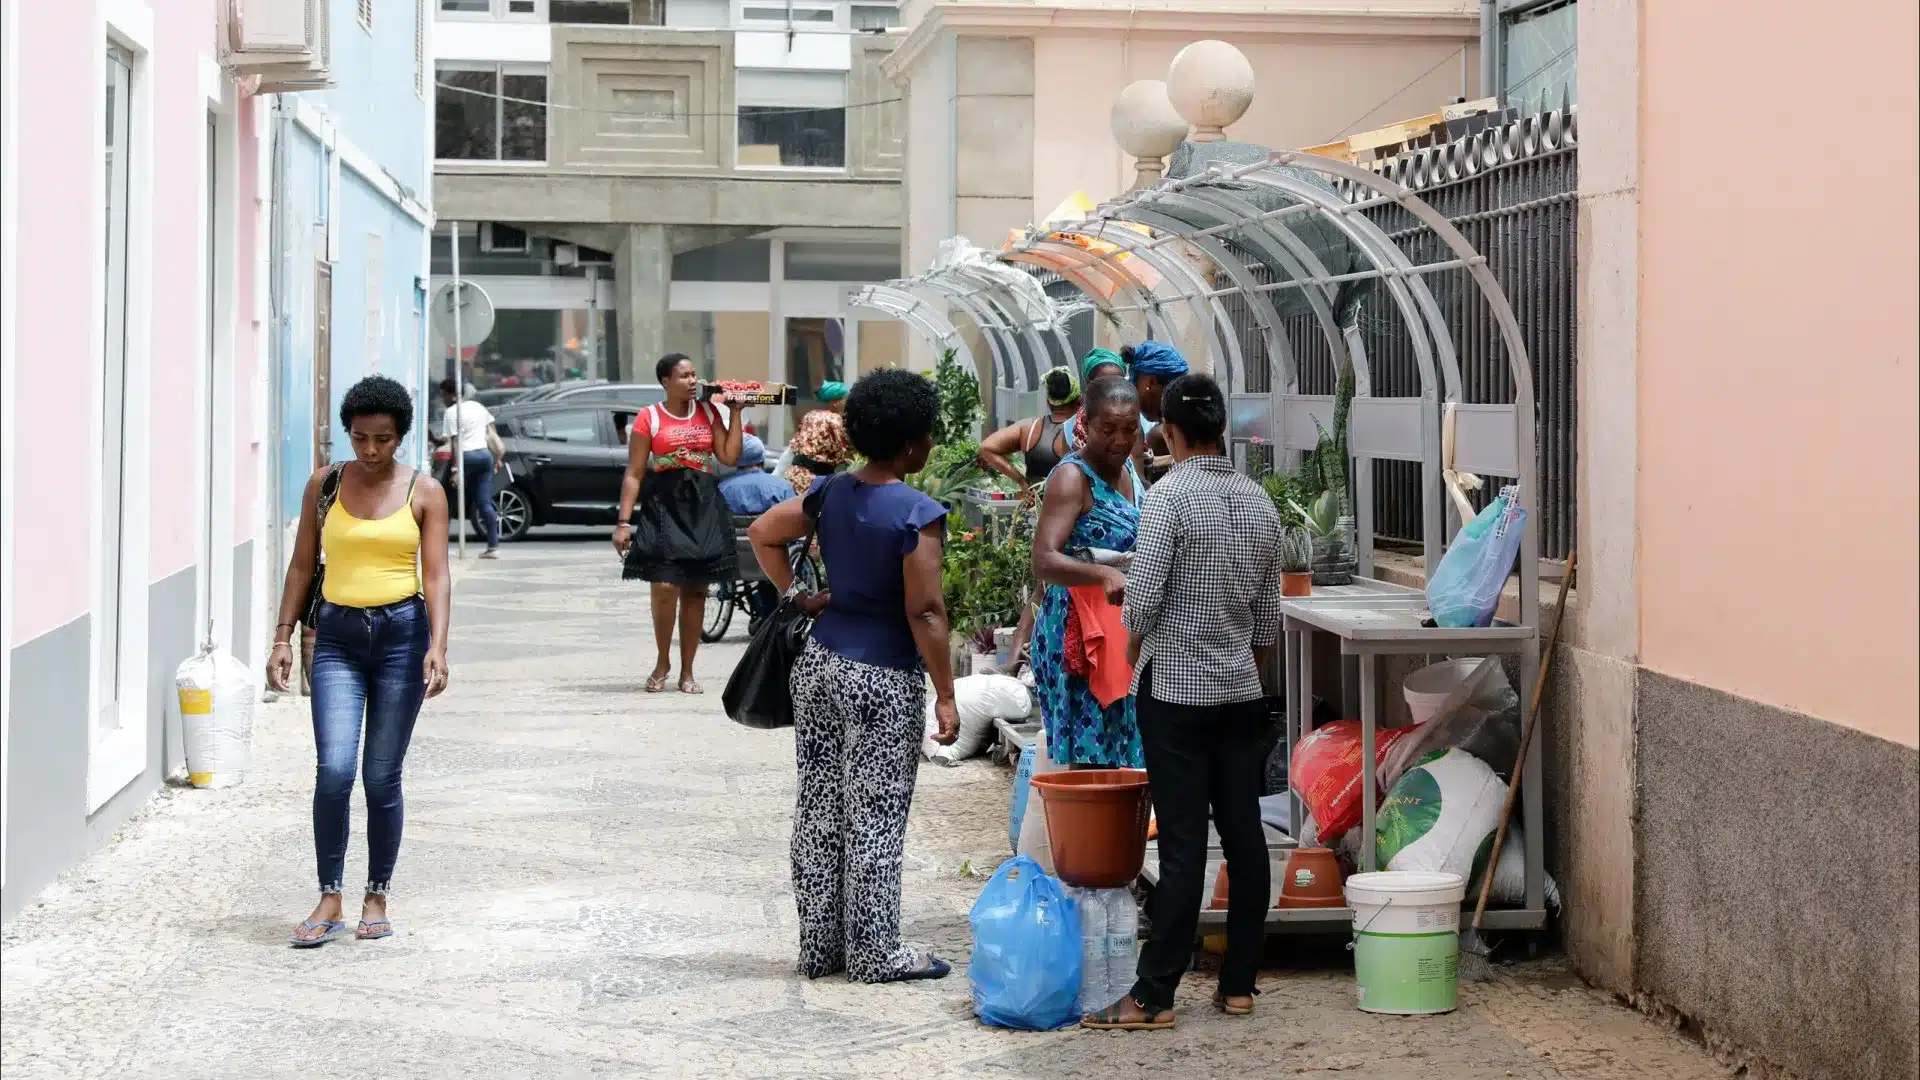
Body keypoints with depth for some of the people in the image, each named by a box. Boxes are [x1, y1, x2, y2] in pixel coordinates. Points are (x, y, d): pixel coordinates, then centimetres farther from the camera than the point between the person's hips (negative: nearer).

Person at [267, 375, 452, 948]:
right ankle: (329, 900, -3)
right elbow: (302, 566, 10)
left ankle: (376, 898, 17)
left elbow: (436, 574, -4)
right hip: (338, 636, 1)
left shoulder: (424, 493, 1)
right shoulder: (324, 484, 6)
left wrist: (437, 644, -17)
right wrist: (282, 637, 4)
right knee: (334, 770, -12)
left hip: (401, 632, -1)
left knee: (382, 776, 3)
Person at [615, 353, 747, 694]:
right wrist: (624, 521, -8)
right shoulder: (649, 418, -1)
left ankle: (687, 671, 13)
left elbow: (730, 456, 1)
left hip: (704, 504, 4)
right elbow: (634, 474, -2)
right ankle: (663, 662, 8)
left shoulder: (708, 412, 10)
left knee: (696, 590, 5)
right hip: (663, 503, -4)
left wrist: (735, 412, 2)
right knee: (665, 587, -14)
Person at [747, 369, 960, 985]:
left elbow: (763, 533, 12)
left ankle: (820, 946, 21)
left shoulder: (831, 494, 3)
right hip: (884, 679, -7)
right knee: (874, 815, 2)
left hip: (821, 662, 7)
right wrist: (945, 696, -11)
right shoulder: (919, 515, -17)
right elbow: (924, 613, -17)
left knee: (820, 808, 12)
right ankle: (874, 954, 10)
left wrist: (797, 597, 14)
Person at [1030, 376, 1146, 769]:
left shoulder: (1130, 469, 12)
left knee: (1121, 759, 8)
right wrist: (1105, 574, -41)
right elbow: (1044, 561, -26)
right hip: (1079, 635, -8)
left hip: (1125, 635, 8)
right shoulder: (1073, 478, -13)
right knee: (1090, 759, -11)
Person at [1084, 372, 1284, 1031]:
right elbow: (1269, 613, 13)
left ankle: (1154, 996, -3)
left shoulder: (1169, 495, -12)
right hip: (1242, 692, 6)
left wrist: (1132, 658, 2)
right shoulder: (1259, 502, 7)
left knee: (1182, 841, -6)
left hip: (1175, 689, -5)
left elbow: (1143, 599, -16)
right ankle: (1238, 983, 15)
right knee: (1244, 833, 8)